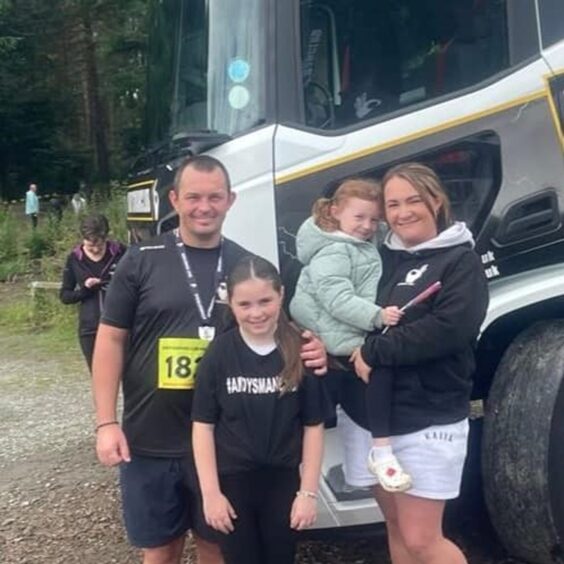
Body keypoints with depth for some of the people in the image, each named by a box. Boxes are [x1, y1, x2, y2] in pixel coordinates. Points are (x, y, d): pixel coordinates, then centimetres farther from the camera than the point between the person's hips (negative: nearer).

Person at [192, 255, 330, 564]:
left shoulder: (301, 352, -9)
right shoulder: (218, 354, -10)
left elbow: (313, 426, -3)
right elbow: (203, 425, -5)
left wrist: (308, 492, -3)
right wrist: (210, 492, -7)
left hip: (283, 481, 1)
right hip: (231, 482, 0)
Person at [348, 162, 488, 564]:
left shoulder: (461, 260, -5)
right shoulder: (382, 258, 12)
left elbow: (451, 329, -21)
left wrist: (373, 352, -17)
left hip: (430, 421, -6)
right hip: (377, 416, 6)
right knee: (396, 527, 16)